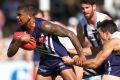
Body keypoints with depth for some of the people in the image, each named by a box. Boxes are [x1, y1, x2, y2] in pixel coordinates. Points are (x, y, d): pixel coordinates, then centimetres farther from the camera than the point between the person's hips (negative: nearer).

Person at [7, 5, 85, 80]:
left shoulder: (43, 26, -24)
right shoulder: (21, 32, -5)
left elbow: (70, 34, -24)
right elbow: (10, 54, -6)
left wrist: (81, 55, -27)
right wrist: (20, 41, -25)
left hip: (61, 58, -7)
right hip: (45, 61, 7)